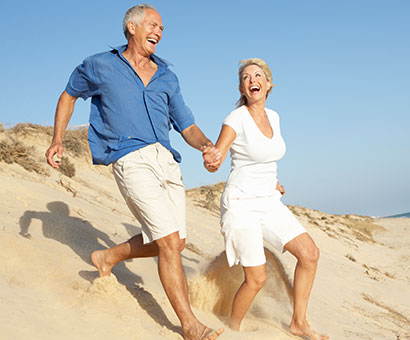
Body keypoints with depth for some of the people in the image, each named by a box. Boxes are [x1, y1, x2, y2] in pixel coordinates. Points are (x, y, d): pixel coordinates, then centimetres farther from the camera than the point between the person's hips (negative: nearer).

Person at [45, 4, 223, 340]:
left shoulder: (167, 78, 17)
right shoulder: (100, 67, 7)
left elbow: (188, 127, 16)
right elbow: (69, 95, 22)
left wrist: (207, 146, -6)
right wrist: (58, 140, 11)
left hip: (167, 160, 6)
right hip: (131, 160, -6)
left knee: (173, 243, 9)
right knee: (170, 241, -15)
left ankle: (108, 257, 33)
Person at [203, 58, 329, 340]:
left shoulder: (273, 117, 7)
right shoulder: (237, 119, -14)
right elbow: (213, 161, -20)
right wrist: (211, 161, -43)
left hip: (269, 202, 7)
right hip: (241, 204, -7)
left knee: (310, 253, -1)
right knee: (257, 279, -11)